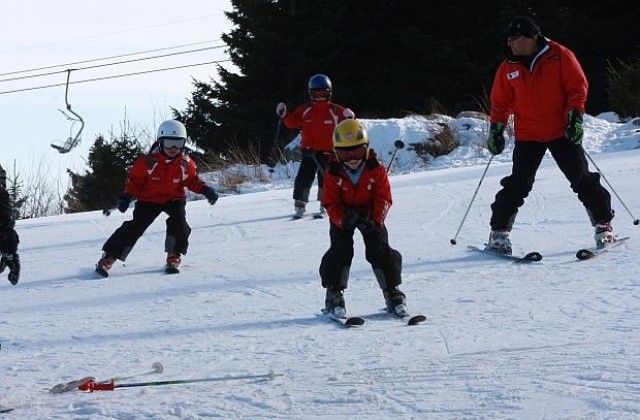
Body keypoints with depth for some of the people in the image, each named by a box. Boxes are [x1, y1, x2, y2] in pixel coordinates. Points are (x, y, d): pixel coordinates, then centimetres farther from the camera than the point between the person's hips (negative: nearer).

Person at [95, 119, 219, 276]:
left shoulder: (186, 163, -9)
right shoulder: (148, 161, -18)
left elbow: (193, 180, 6)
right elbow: (135, 180, -7)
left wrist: (205, 190, -10)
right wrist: (127, 196, -19)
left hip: (174, 198, 2)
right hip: (149, 199, -2)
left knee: (178, 220, -26)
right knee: (135, 226, -13)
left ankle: (174, 256, -7)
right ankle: (108, 257, -7)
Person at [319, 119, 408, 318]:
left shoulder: (376, 170, -17)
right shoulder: (333, 173, -18)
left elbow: (384, 199, -13)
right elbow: (330, 203, -15)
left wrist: (375, 220, -28)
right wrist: (343, 220, -33)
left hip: (370, 216, 0)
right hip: (342, 217, 0)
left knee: (380, 250, -8)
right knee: (340, 251, -13)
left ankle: (392, 291, 3)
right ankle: (334, 293, -2)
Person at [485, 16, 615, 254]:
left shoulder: (560, 56, -4)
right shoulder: (508, 69, 6)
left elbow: (578, 86, -3)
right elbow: (500, 103, 13)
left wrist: (575, 116, -13)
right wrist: (496, 129, 3)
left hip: (562, 132, -2)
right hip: (527, 136, 2)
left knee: (582, 179, -3)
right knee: (518, 185, -5)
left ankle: (603, 225, 7)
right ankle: (499, 232, 3)